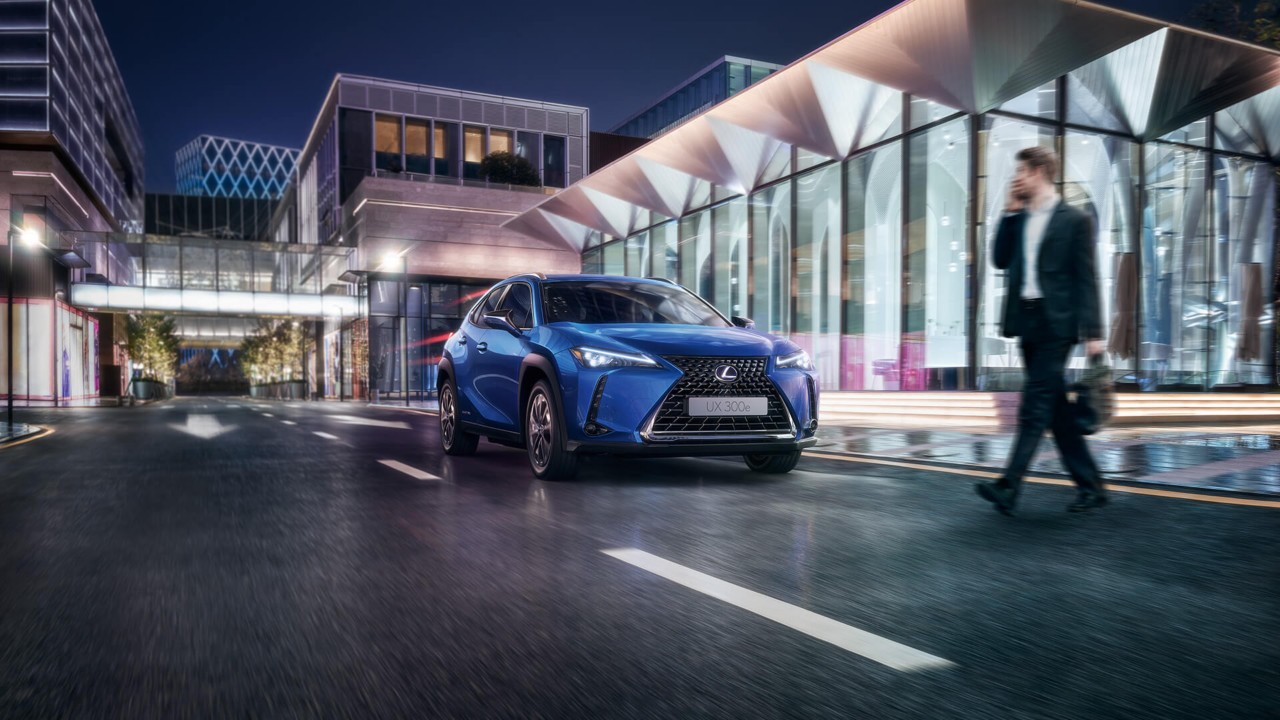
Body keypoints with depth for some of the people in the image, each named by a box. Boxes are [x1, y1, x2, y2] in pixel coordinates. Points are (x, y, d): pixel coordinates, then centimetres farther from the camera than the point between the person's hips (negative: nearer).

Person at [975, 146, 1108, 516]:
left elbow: (1086, 279, -6)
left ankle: (1009, 487, -14)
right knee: (1054, 408, 9)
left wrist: (1093, 331, -11)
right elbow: (1000, 260, 9)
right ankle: (1090, 485, 19)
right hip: (1026, 320, 7)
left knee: (1034, 408, -11)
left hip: (1055, 323, -7)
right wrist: (1010, 213, 5)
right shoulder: (1018, 219, 15)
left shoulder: (1074, 220, -3)